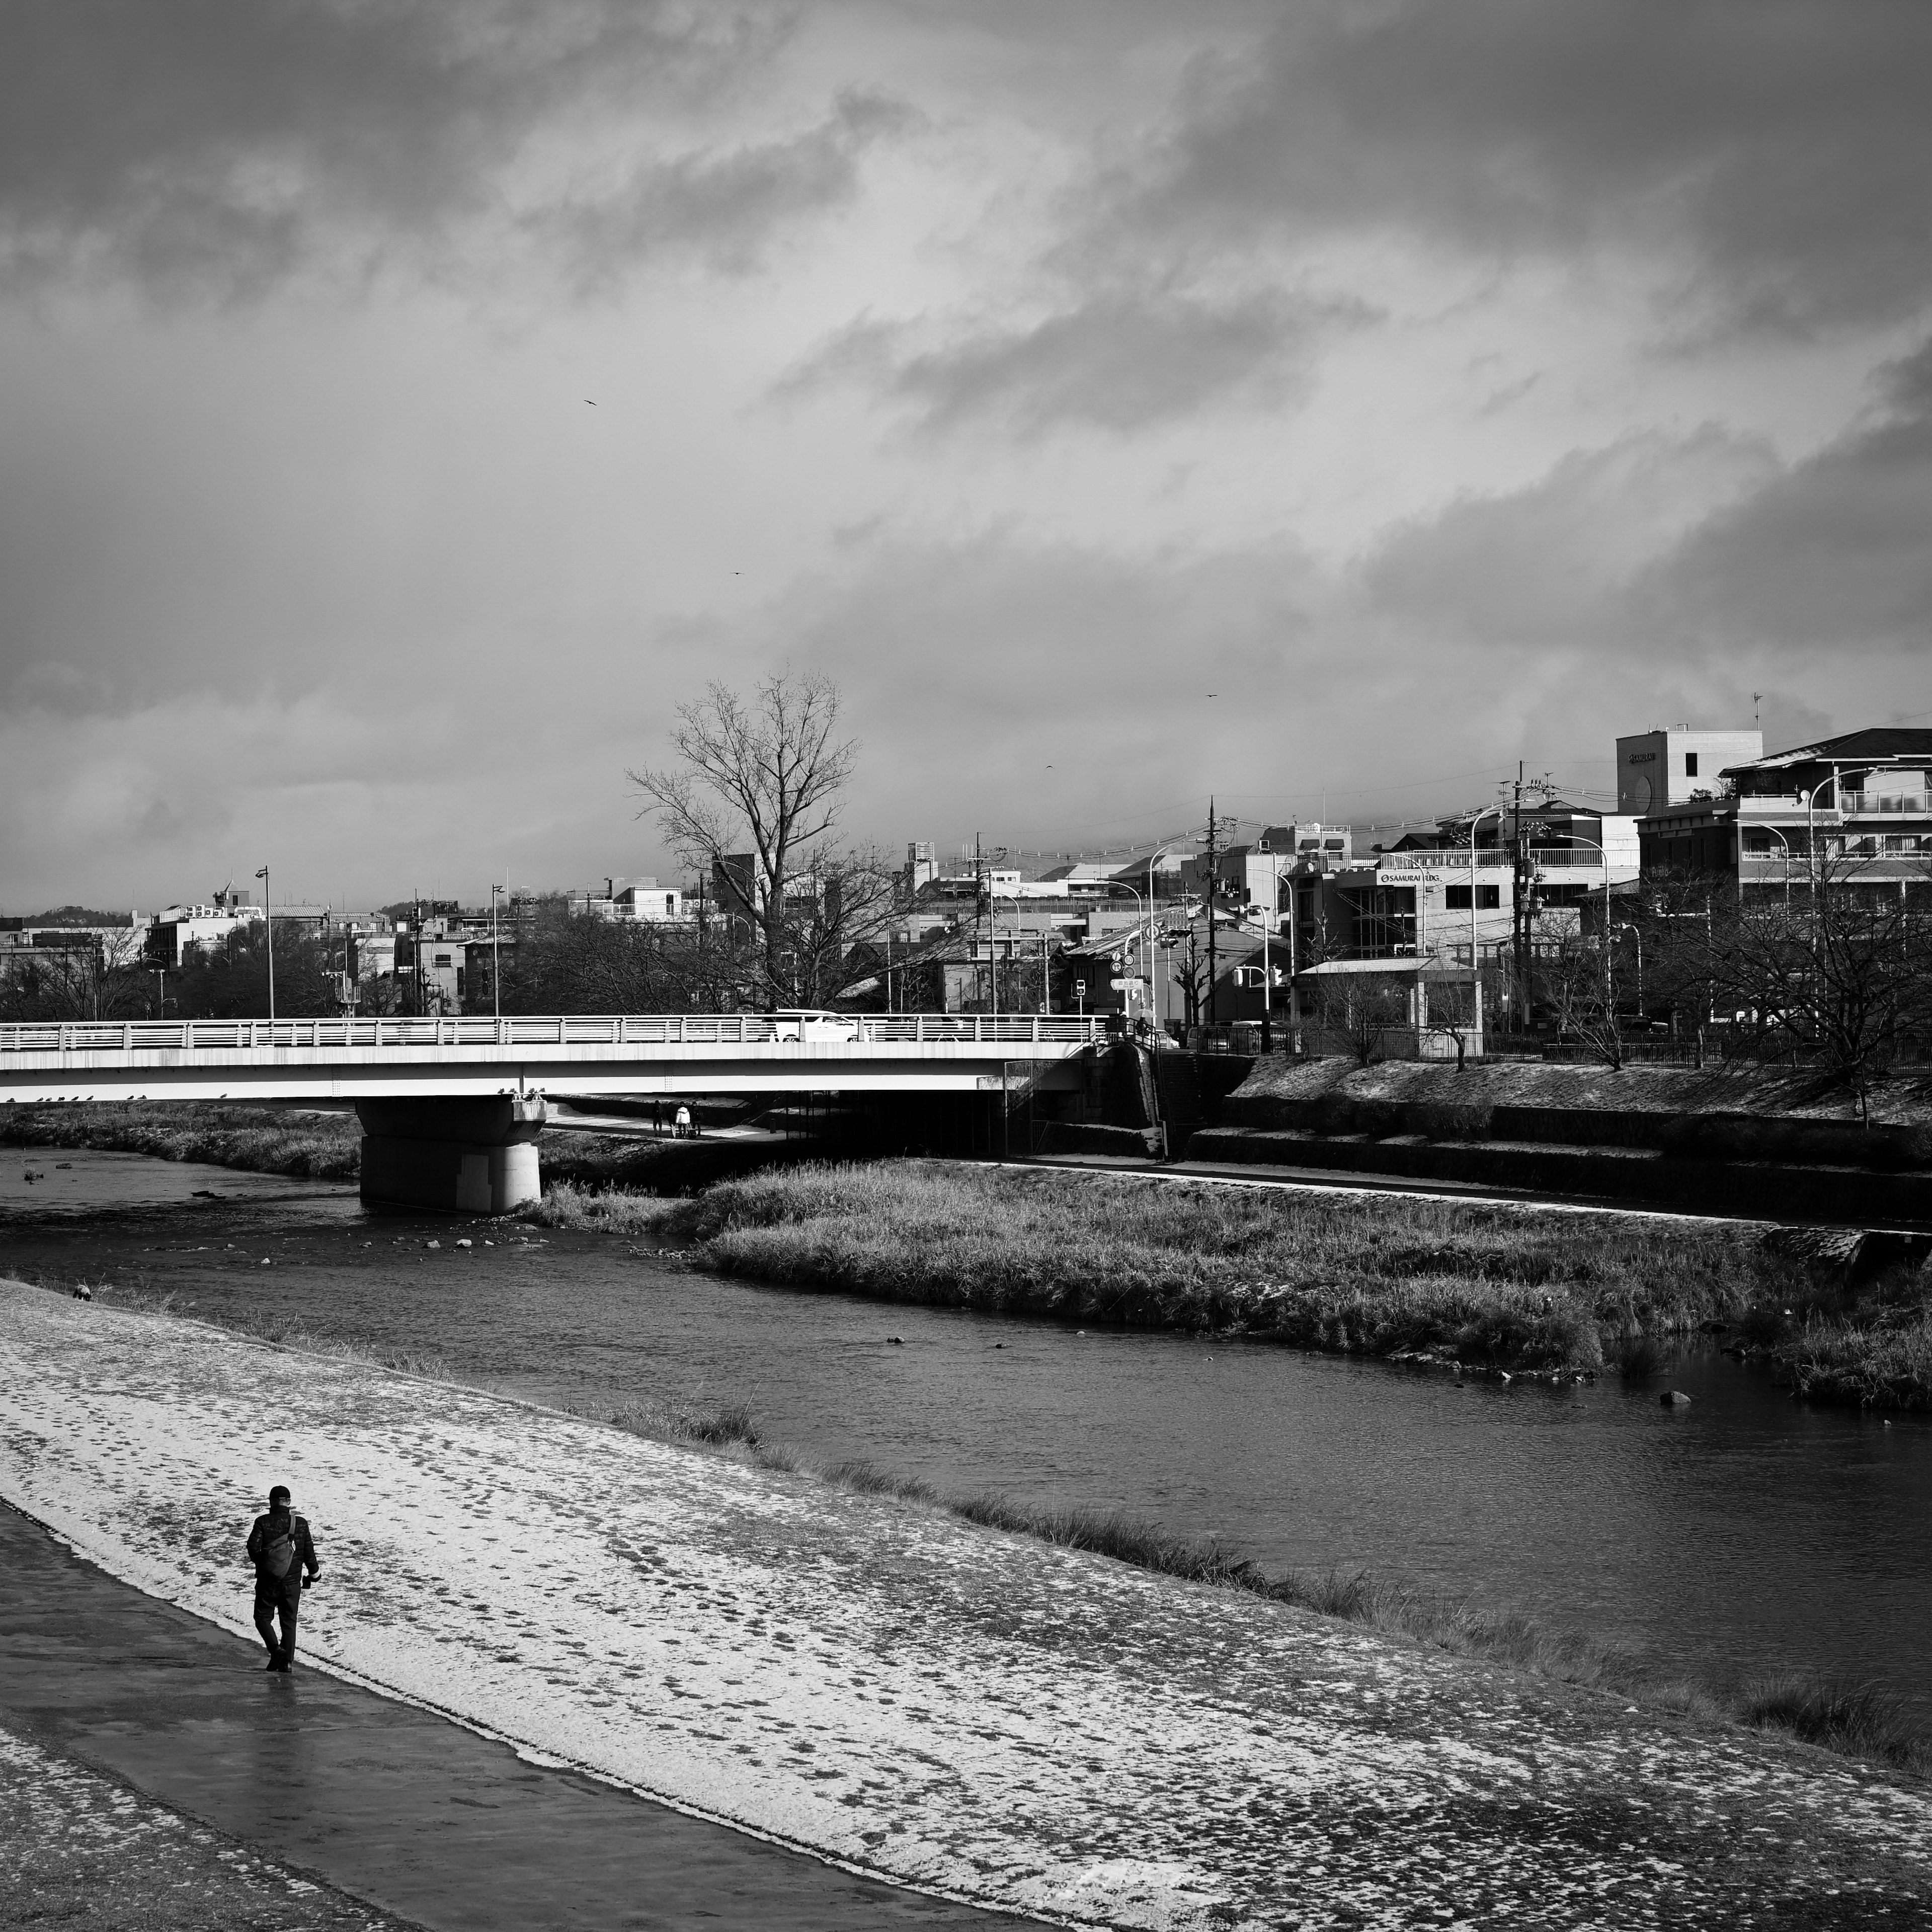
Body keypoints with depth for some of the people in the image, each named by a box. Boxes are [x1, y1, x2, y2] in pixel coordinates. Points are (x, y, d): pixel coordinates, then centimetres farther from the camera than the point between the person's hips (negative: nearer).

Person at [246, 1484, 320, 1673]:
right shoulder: (301, 1523, -1)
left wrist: (259, 1561, 5)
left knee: (263, 1617, 12)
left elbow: (253, 1547, -16)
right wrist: (314, 1573, 18)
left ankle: (275, 1649, -10)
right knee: (289, 1622, 12)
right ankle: (288, 1660, 6)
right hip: (292, 1582, 2)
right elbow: (309, 1553, 2)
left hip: (268, 1581, -2)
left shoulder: (263, 1523, -8)